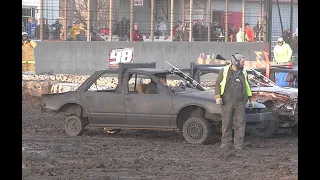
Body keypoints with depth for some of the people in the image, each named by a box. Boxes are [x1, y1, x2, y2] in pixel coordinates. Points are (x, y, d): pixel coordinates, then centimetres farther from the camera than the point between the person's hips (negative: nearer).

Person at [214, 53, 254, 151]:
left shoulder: (243, 73, 12)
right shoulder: (224, 71, 2)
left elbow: (247, 87, 22)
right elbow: (217, 84, 4)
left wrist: (251, 99, 19)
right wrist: (218, 97, -7)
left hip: (240, 103, 2)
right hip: (227, 102, -2)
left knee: (240, 124, -1)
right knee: (226, 124, 2)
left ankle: (238, 145, 4)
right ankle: (226, 144, 10)